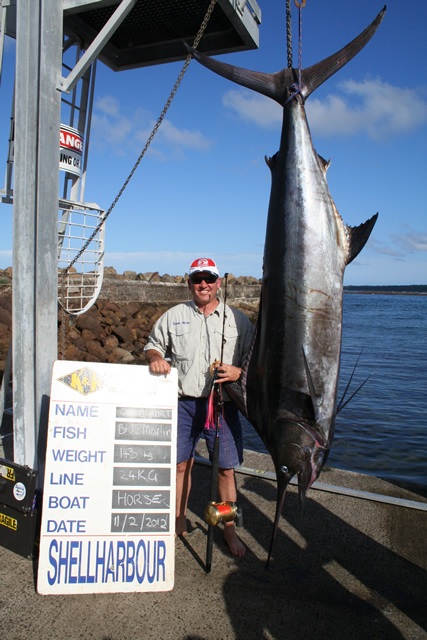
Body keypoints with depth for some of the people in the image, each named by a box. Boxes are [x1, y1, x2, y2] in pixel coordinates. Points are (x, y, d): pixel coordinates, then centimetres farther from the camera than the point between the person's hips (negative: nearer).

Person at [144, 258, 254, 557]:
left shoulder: (238, 319, 6)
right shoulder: (174, 316, 10)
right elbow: (153, 344, 17)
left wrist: (239, 371, -13)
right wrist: (155, 356, -6)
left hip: (222, 404, -1)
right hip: (183, 402, 1)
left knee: (226, 468, 3)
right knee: (180, 463, 9)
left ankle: (230, 528, 21)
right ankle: (179, 521, 30)